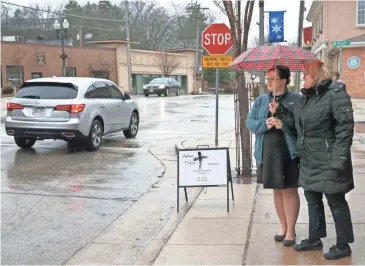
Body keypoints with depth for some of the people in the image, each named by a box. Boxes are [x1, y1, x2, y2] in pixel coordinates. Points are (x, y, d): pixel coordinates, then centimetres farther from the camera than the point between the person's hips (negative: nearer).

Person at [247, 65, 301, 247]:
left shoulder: (296, 100, -4)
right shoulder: (261, 100, 11)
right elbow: (250, 122, 5)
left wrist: (284, 125, -23)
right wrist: (264, 124, -13)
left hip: (288, 153, -5)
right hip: (267, 153, 5)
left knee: (289, 190, 1)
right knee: (277, 190, 15)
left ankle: (290, 230, 14)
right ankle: (283, 227, 29)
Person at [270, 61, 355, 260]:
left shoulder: (336, 93, -14)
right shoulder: (306, 97, 12)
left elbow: (345, 127, -18)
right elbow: (297, 122, 20)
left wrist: (339, 158, -22)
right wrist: (280, 111, 9)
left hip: (328, 162, -9)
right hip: (309, 161, 9)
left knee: (336, 202, 2)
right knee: (312, 200, 18)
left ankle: (343, 245, 16)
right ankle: (314, 239, 33)